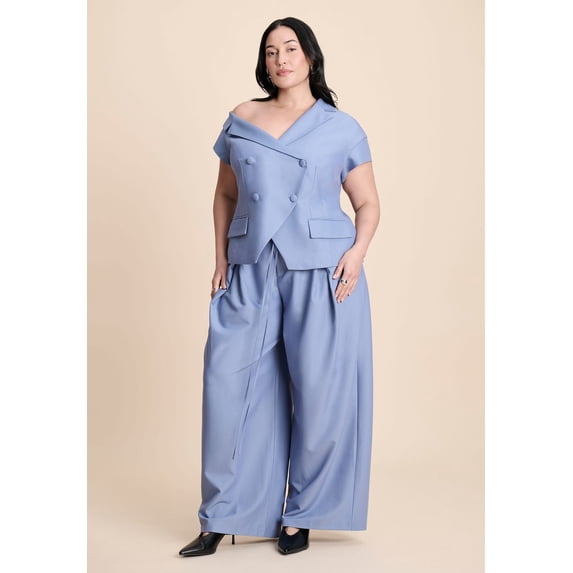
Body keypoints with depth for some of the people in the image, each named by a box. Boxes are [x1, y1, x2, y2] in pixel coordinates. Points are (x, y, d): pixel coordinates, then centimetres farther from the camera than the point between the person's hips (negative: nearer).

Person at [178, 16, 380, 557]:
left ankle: (299, 515, 16)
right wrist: (221, 260, 8)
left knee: (318, 392, -2)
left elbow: (368, 203, 8)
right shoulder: (240, 121, 12)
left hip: (321, 273, -2)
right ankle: (219, 519, 11)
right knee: (227, 385, -2)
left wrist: (357, 251, -10)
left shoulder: (342, 129, 6)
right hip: (251, 273, 2)